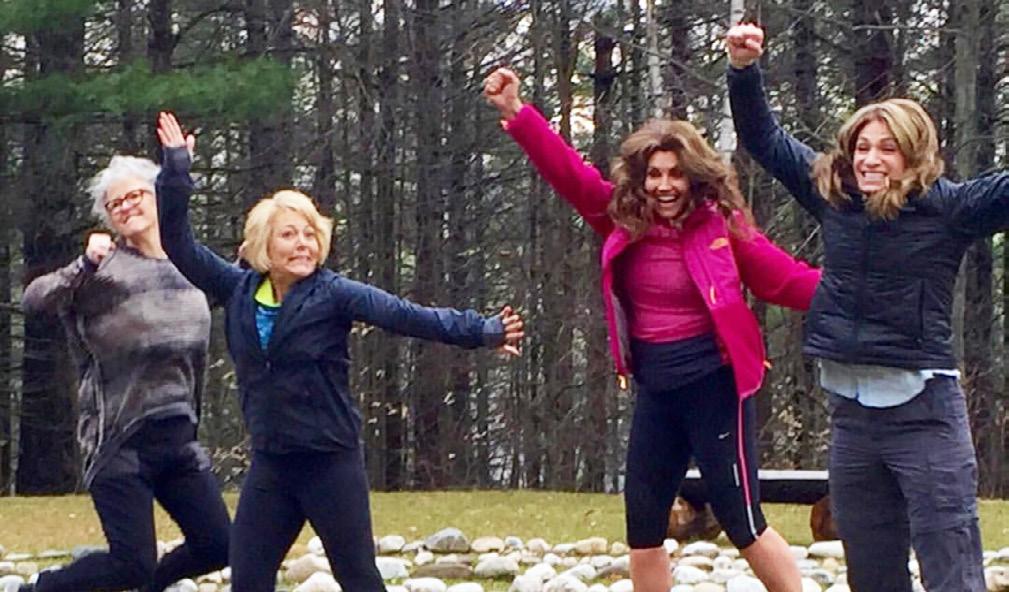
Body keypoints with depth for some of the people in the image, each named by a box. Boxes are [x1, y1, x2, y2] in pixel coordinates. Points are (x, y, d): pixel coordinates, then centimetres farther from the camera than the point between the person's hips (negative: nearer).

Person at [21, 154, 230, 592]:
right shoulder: (107, 271, -8)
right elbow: (34, 300, -24)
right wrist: (85, 266, -36)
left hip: (178, 438, 6)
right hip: (119, 441, -6)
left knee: (217, 547, 3)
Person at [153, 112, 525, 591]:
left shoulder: (333, 295, -10)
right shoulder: (239, 292, 2)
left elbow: (408, 316, -19)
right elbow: (178, 244, 9)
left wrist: (482, 331, -29)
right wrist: (176, 169, 3)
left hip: (331, 464, -4)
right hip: (270, 466, 4)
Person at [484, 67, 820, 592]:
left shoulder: (720, 224, -10)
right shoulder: (625, 220, 1)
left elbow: (785, 278, -8)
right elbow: (569, 173, 0)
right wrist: (516, 113, -9)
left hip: (713, 386, -6)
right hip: (655, 391, 6)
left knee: (742, 522, -4)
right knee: (643, 527, 11)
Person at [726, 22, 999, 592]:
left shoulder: (947, 206, -7)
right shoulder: (833, 196, 6)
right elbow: (765, 138, 14)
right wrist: (745, 69, 5)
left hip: (923, 409, -5)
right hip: (851, 408, 5)